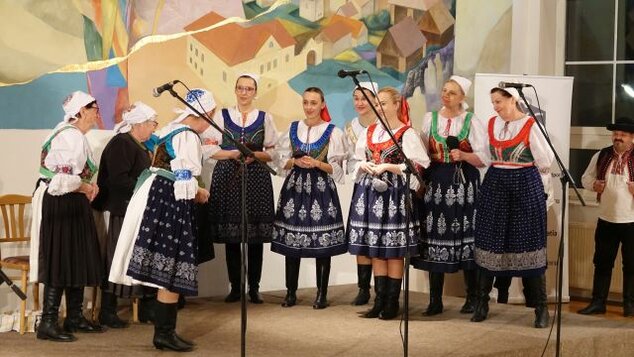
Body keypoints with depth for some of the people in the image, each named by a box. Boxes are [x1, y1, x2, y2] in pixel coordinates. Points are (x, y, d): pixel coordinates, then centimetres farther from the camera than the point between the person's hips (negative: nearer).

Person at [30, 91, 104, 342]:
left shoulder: (77, 136, 15)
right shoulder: (69, 136, -18)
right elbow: (63, 179, -26)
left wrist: (88, 186, 3)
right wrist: (87, 188, -10)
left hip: (73, 207, 10)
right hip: (61, 206, -10)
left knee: (78, 261, 13)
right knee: (60, 262, -7)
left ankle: (74, 317, 21)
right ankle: (48, 323, -2)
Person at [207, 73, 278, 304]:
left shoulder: (265, 118, 10)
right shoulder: (222, 116, 9)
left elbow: (273, 152, 8)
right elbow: (212, 149, 4)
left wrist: (255, 155, -10)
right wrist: (233, 154, -11)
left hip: (257, 178, 0)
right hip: (227, 177, 0)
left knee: (256, 236, -2)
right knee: (231, 236, 0)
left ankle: (254, 287, 6)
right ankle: (235, 287, 9)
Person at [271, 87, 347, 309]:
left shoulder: (333, 132, 2)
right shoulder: (292, 129, 11)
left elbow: (336, 168, 0)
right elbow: (283, 162, 11)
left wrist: (316, 164, -15)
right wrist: (296, 162, -9)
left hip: (321, 190, -3)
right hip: (295, 188, 3)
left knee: (322, 242, -3)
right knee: (291, 242, 2)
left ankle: (322, 294, 6)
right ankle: (291, 293, 11)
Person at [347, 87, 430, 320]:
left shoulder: (407, 134, -5)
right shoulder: (369, 131, 13)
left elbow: (417, 166, -11)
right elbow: (358, 160, 20)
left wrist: (387, 166, -16)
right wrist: (364, 165, -2)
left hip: (394, 194, -6)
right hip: (371, 192, 6)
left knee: (394, 251, -2)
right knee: (375, 251, 8)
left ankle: (392, 302, 7)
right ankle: (379, 300, 15)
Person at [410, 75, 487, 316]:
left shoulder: (471, 121, 0)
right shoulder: (430, 119, 9)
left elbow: (483, 158, -5)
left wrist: (462, 155, -22)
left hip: (464, 184, -2)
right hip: (436, 184, 3)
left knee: (465, 234, -2)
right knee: (435, 236, 1)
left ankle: (472, 298, 11)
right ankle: (435, 300, 7)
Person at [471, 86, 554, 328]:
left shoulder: (530, 125, -9)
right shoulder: (491, 124, 7)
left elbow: (545, 161, -2)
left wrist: (525, 180, 8)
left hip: (526, 187, -5)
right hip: (495, 186, 5)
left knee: (529, 244, -2)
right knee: (489, 242, 5)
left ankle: (541, 308, 6)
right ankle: (482, 303, 15)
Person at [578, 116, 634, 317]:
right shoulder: (601, 156, 5)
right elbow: (586, 177, 13)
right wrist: (594, 184, -8)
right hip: (606, 220, 3)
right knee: (602, 262, 8)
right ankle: (598, 302, 16)